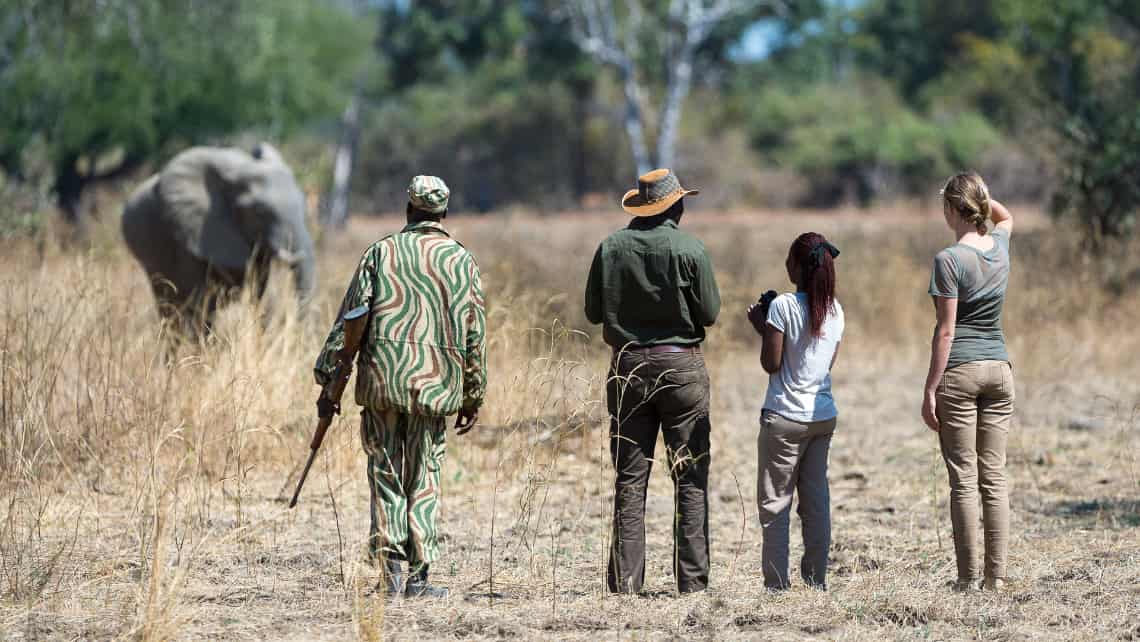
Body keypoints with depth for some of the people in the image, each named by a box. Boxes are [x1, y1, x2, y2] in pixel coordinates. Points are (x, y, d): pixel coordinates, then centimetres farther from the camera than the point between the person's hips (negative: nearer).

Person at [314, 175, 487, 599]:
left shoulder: (382, 252, 4)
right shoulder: (461, 260, 6)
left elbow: (350, 318, 0)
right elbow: (474, 332, 6)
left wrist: (328, 374, 5)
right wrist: (473, 395, 13)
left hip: (382, 377, 0)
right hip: (436, 383, 0)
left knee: (385, 474, 6)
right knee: (424, 478, 7)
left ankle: (390, 571, -2)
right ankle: (417, 576, 3)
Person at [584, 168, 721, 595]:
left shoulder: (611, 248, 0)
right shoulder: (689, 250, -8)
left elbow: (594, 312, 3)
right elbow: (709, 313, -5)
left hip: (627, 367, 3)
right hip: (680, 367, -3)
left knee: (629, 479, 7)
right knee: (691, 479, 2)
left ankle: (625, 579, 3)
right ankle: (692, 579, -2)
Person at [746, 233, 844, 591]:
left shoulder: (783, 306, -13)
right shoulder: (835, 310, 5)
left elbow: (771, 364, -11)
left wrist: (760, 327, 3)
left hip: (785, 418, -6)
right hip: (824, 414, 6)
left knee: (774, 501, -1)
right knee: (816, 498, 11)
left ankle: (776, 583, -3)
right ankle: (816, 578, 12)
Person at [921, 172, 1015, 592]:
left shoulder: (950, 260, -12)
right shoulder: (1000, 247, 6)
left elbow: (946, 332, -13)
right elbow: (1005, 216, 34)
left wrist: (930, 389, -10)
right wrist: (977, 194, 22)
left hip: (959, 370, -5)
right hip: (999, 369, 5)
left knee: (964, 479, -3)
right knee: (994, 477, 6)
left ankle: (969, 578, -4)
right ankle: (996, 576, 3)